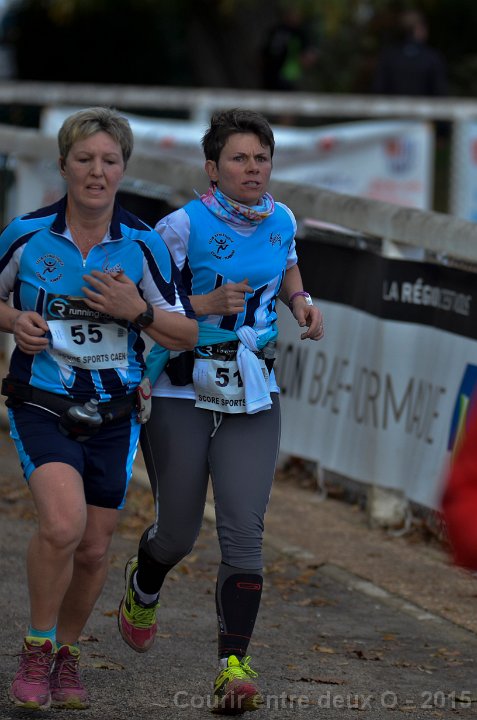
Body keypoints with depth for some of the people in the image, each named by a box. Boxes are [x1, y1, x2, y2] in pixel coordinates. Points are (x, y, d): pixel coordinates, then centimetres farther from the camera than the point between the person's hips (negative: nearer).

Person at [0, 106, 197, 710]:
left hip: (113, 415, 3)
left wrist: (137, 309, -17)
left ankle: (65, 652, 34)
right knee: (63, 524, -24)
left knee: (94, 548, 8)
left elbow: (186, 335, 1)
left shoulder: (142, 245, -4)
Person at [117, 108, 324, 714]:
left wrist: (301, 301, 5)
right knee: (178, 531, 8)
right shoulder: (184, 225, -13)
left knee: (243, 532, -9)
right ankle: (141, 592, 44)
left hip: (252, 397, 3)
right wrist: (207, 304, -23)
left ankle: (234, 667, -8)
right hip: (181, 394, -3)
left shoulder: (281, 220, 3)